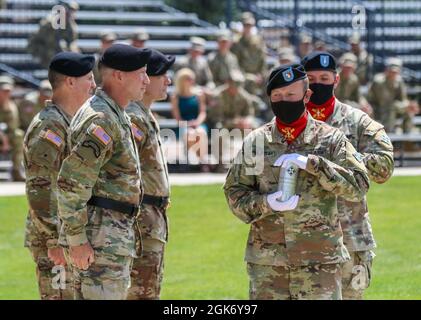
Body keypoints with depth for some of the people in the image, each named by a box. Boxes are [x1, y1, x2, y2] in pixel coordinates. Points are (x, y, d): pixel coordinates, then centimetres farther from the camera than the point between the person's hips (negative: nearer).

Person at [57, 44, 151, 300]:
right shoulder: (100, 120, -17)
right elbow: (71, 183, -22)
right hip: (100, 238, -11)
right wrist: (76, 239, -23)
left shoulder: (117, 116, 17)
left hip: (114, 237, 11)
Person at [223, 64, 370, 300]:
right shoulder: (256, 142, 7)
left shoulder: (331, 139, 1)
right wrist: (264, 203, -12)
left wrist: (311, 163, -17)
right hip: (266, 261, 2)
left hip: (319, 262, -2)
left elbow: (359, 185, -8)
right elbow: (234, 190, 8)